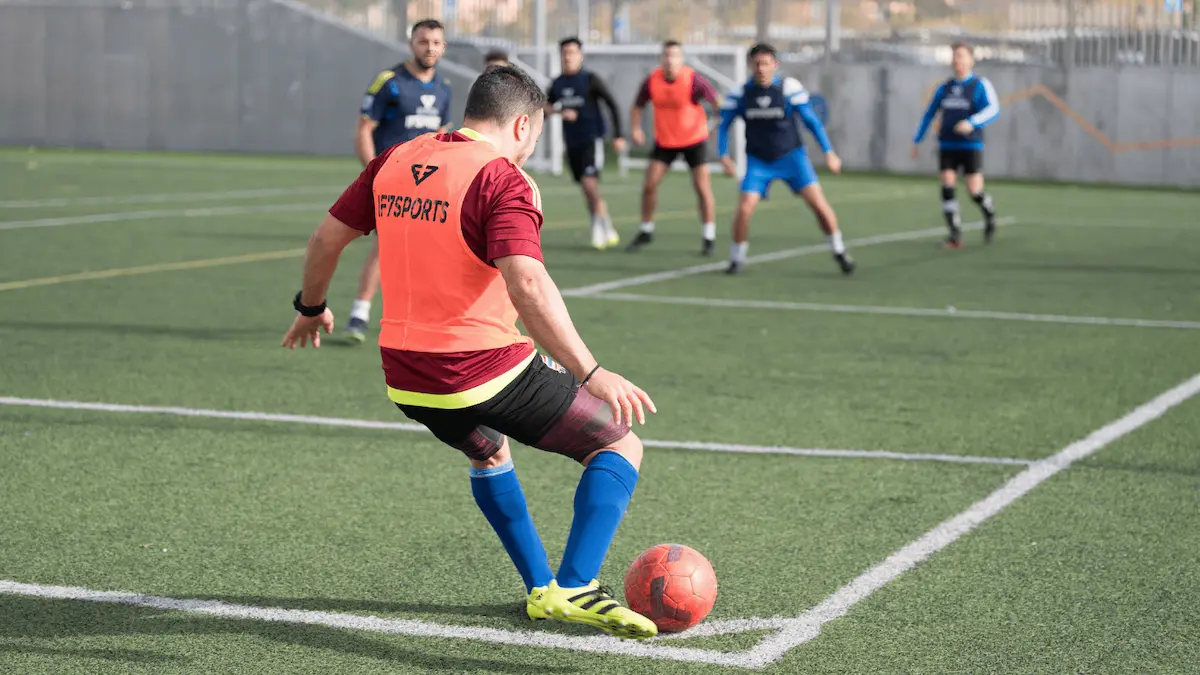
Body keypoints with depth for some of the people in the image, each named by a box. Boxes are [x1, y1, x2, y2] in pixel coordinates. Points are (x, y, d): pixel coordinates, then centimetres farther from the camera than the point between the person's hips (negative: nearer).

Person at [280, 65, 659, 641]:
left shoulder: (395, 162, 7)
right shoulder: (502, 179, -14)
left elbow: (326, 238, 15)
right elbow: (527, 285, -27)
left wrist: (311, 307, 33)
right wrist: (591, 373, -29)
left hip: (407, 381, 7)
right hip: (490, 372, -7)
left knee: (489, 453, 36)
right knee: (619, 447, 7)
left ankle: (540, 589, 35)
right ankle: (572, 588, -9)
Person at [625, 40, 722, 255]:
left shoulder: (694, 80, -20)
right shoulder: (652, 81, -10)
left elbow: (717, 101, -12)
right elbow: (638, 106, 4)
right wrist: (636, 129, -9)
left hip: (694, 139, -3)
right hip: (664, 141, 3)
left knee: (702, 187, -8)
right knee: (649, 184, -3)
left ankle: (709, 237, 4)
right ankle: (646, 231, 16)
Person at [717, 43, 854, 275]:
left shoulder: (790, 87, -12)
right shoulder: (740, 94, -7)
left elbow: (812, 120, -3)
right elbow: (723, 125, 3)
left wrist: (829, 152, -5)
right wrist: (724, 156, -10)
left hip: (791, 155, -1)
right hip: (758, 161, 1)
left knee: (818, 203, -11)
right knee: (744, 208, -15)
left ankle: (839, 251, 10)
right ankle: (736, 258, 8)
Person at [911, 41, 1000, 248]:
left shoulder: (980, 85, -2)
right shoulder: (945, 88, 13)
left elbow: (993, 110, -16)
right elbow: (929, 113, 22)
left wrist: (971, 123, -32)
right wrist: (917, 141, 20)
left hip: (971, 146, -4)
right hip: (947, 146, 4)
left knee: (975, 191, -7)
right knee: (947, 186, -11)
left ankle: (990, 216, 26)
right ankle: (955, 235, -7)